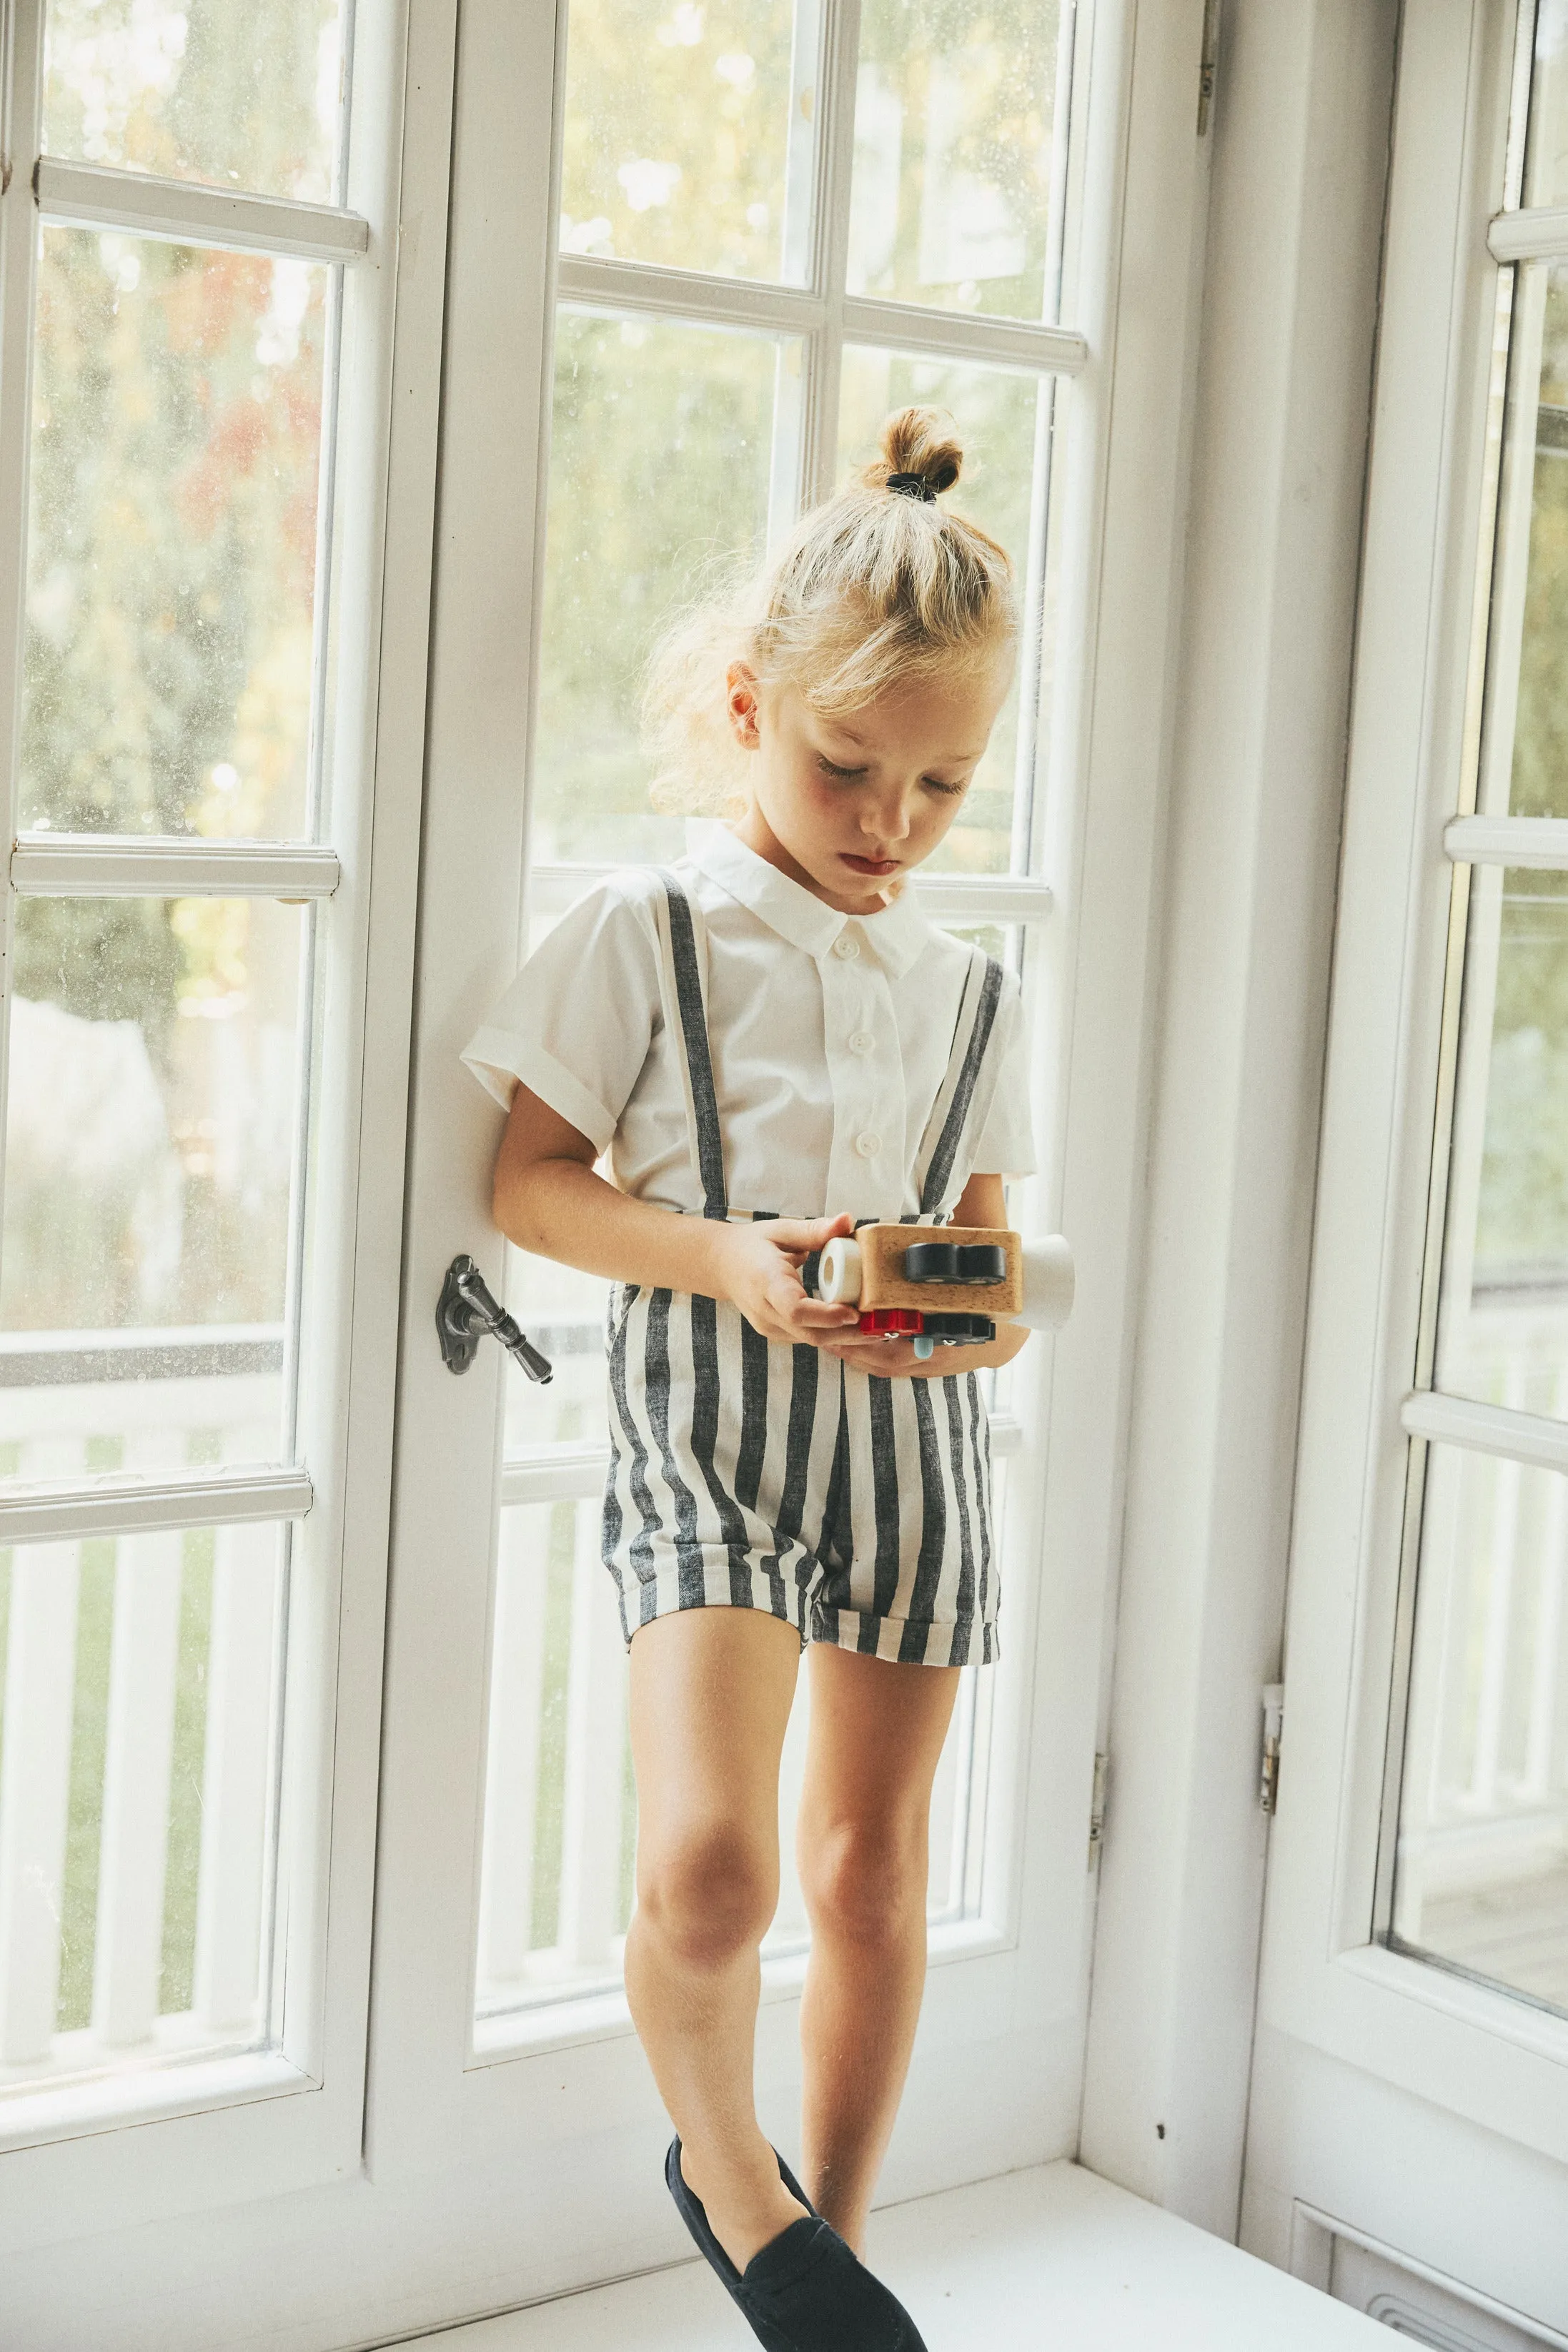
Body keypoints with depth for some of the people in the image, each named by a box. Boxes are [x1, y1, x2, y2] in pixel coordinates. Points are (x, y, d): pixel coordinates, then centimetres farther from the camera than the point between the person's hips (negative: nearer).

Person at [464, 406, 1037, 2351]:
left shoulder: (971, 992, 11)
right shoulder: (649, 933, -2)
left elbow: (987, 1222, 16)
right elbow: (529, 1180, -3)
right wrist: (725, 1259, -18)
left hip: (911, 1429, 5)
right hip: (710, 1420, -4)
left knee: (873, 1861, 11)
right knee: (707, 1864, -19)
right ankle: (725, 2169, 12)